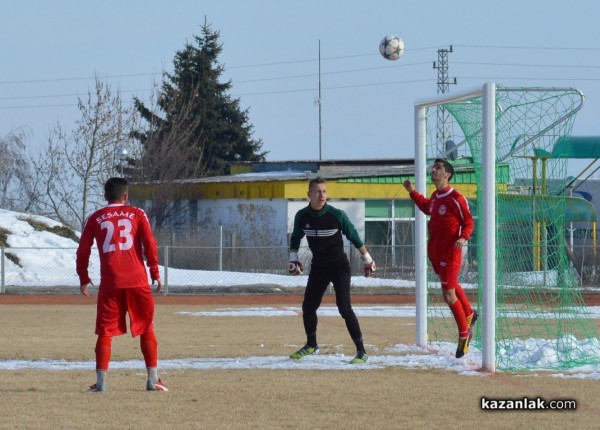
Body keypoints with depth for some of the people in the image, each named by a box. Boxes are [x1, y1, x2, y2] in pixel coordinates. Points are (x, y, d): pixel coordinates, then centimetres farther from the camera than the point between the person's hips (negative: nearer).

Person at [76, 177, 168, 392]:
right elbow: (150, 244, -3)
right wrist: (155, 273, 2)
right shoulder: (137, 214, 6)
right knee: (147, 330, 9)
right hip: (137, 282, 0)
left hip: (109, 284, 0)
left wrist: (84, 278, 18)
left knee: (105, 332, 5)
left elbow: (83, 250, 8)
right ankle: (153, 380, 5)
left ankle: (100, 382, -4)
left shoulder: (95, 219, 9)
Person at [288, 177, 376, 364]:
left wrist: (367, 260, 2)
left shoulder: (337, 215, -17)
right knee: (308, 307, 11)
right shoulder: (302, 216, -6)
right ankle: (311, 345, 36)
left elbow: (354, 237, -5)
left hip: (339, 265, -5)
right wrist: (293, 258, 6)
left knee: (344, 308, -17)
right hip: (318, 266, 5)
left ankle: (361, 351, -14)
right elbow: (295, 237, 14)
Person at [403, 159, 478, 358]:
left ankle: (464, 334, 9)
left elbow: (468, 221, -13)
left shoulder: (456, 198, -17)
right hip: (434, 251, 9)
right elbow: (427, 208, 29)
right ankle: (468, 314, 47)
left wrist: (463, 238, -29)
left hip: (450, 252, -9)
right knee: (450, 284, 26)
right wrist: (412, 192, 24)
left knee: (448, 295, -6)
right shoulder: (435, 197, 7)